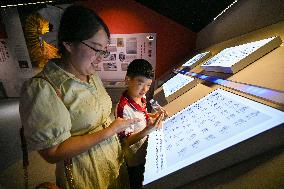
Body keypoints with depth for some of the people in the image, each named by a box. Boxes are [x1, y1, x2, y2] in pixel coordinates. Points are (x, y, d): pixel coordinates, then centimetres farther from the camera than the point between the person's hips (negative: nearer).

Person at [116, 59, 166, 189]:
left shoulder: (141, 97, -8)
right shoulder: (123, 108, -31)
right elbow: (127, 141, -25)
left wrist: (155, 116, -9)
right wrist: (148, 130, -39)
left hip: (147, 152, 7)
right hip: (135, 160, -7)